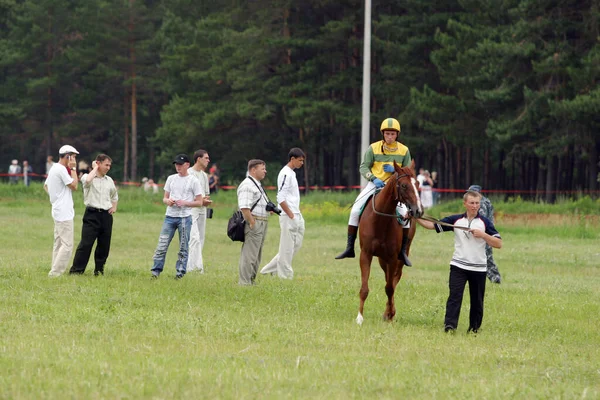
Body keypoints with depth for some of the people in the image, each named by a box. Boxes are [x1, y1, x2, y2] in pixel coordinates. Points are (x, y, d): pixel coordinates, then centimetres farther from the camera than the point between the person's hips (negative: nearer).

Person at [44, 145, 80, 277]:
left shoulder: (53, 169, 15)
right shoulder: (61, 169, -16)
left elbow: (46, 186, 25)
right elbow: (74, 186, -13)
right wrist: (73, 169, -9)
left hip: (57, 211, 11)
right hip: (64, 213, -11)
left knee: (58, 243, 13)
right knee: (67, 245, -11)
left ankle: (55, 272, 14)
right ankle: (55, 273, -14)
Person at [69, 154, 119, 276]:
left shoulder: (109, 180, 16)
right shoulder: (87, 177, -2)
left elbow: (114, 195, 33)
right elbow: (87, 180, -28)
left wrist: (114, 207, 14)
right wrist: (95, 168, -12)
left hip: (106, 215, 6)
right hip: (92, 214, -6)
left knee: (104, 245, 6)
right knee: (86, 243, -11)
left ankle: (99, 270, 17)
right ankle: (76, 270, -9)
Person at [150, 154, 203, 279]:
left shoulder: (193, 181, 0)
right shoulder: (171, 179, 12)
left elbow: (199, 202, -1)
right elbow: (164, 198, 17)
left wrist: (184, 203, -15)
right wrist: (168, 201, -7)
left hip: (185, 217, -3)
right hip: (170, 216, 3)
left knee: (183, 247, 2)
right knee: (162, 245, -3)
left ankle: (180, 272, 8)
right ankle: (156, 271, -1)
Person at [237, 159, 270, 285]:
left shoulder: (257, 185, 20)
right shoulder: (247, 185, -14)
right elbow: (244, 207, -22)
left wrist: (269, 208, 13)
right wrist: (252, 223, -24)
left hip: (262, 222, 11)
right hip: (254, 222, -11)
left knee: (256, 255, 15)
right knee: (249, 255, -9)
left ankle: (251, 280, 22)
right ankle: (245, 283, -8)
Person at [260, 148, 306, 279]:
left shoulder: (292, 174, 16)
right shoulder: (285, 174, -13)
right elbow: (280, 198, -20)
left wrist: (297, 214, 14)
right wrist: (291, 215, -18)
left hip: (296, 215, 10)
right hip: (288, 216, -10)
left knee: (297, 244, 12)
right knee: (287, 247, -3)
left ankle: (270, 269, 17)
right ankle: (286, 276, 3)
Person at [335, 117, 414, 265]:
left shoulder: (404, 151, 1)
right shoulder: (373, 148, -1)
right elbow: (364, 167, -2)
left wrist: (395, 170, -14)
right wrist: (373, 178, -20)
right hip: (375, 185, 1)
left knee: (405, 214, -21)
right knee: (355, 211, -14)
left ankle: (403, 251, -7)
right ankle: (349, 248, -4)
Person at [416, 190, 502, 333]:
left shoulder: (484, 222, -1)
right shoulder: (456, 220, 3)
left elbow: (498, 244, -4)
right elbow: (432, 225, 2)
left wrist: (483, 235, -16)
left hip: (478, 268, 0)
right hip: (458, 266, 0)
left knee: (477, 301, 7)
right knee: (455, 295, -14)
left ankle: (474, 329, 20)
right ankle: (450, 325, -21)